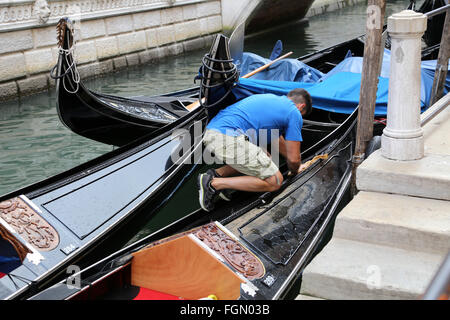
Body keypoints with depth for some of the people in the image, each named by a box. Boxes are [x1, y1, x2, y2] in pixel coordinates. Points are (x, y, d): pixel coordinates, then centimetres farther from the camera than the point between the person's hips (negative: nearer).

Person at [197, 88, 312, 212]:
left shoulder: (269, 98, 31)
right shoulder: (294, 113, 5)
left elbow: (278, 138, 43)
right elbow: (293, 159, 7)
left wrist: (298, 164, 51)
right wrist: (294, 171, 30)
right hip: (229, 140, -9)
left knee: (265, 159, 27)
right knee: (275, 181, 3)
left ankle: (217, 173, 8)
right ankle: (215, 184, -6)